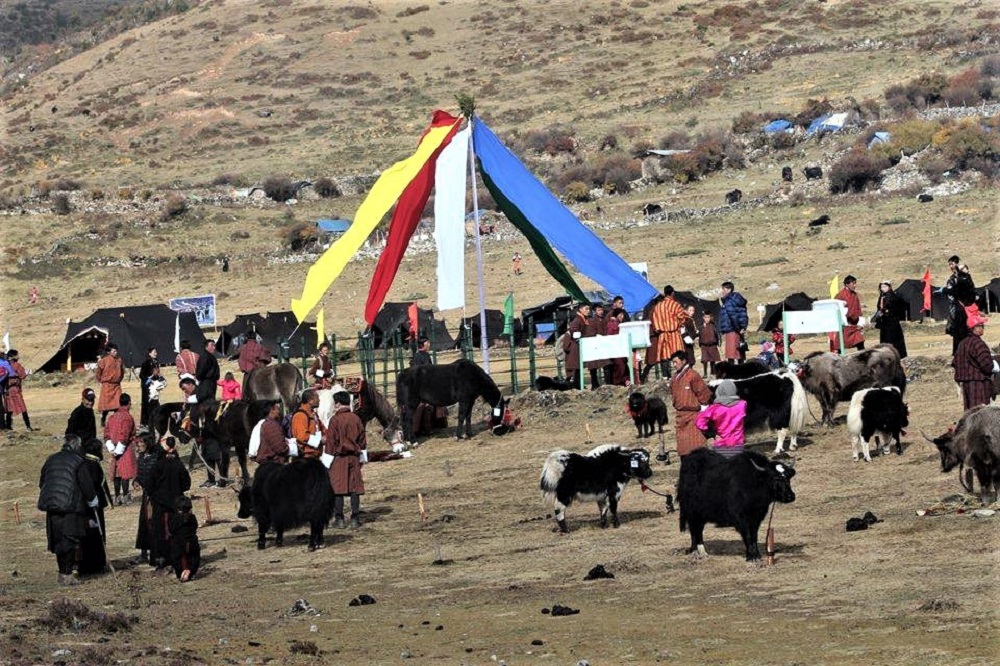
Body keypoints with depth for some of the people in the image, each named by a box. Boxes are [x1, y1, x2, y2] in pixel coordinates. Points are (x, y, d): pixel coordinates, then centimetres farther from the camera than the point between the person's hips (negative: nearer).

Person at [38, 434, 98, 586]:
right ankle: (66, 574, -2)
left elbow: (42, 483, 17)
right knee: (70, 541, 0)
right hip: (70, 508, -5)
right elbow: (87, 486, -7)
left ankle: (63, 572, 18)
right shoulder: (77, 461, -8)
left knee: (58, 542, 12)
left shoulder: (51, 460, 10)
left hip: (52, 510, 5)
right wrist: (93, 503, 8)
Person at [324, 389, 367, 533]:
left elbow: (331, 441, -9)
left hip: (339, 457, -5)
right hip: (354, 457, 5)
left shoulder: (335, 419, -10)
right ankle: (355, 518, 6)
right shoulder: (356, 418, 5)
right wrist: (361, 457, 21)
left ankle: (339, 519, -2)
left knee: (337, 489, 0)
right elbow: (362, 439, 11)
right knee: (355, 488, 6)